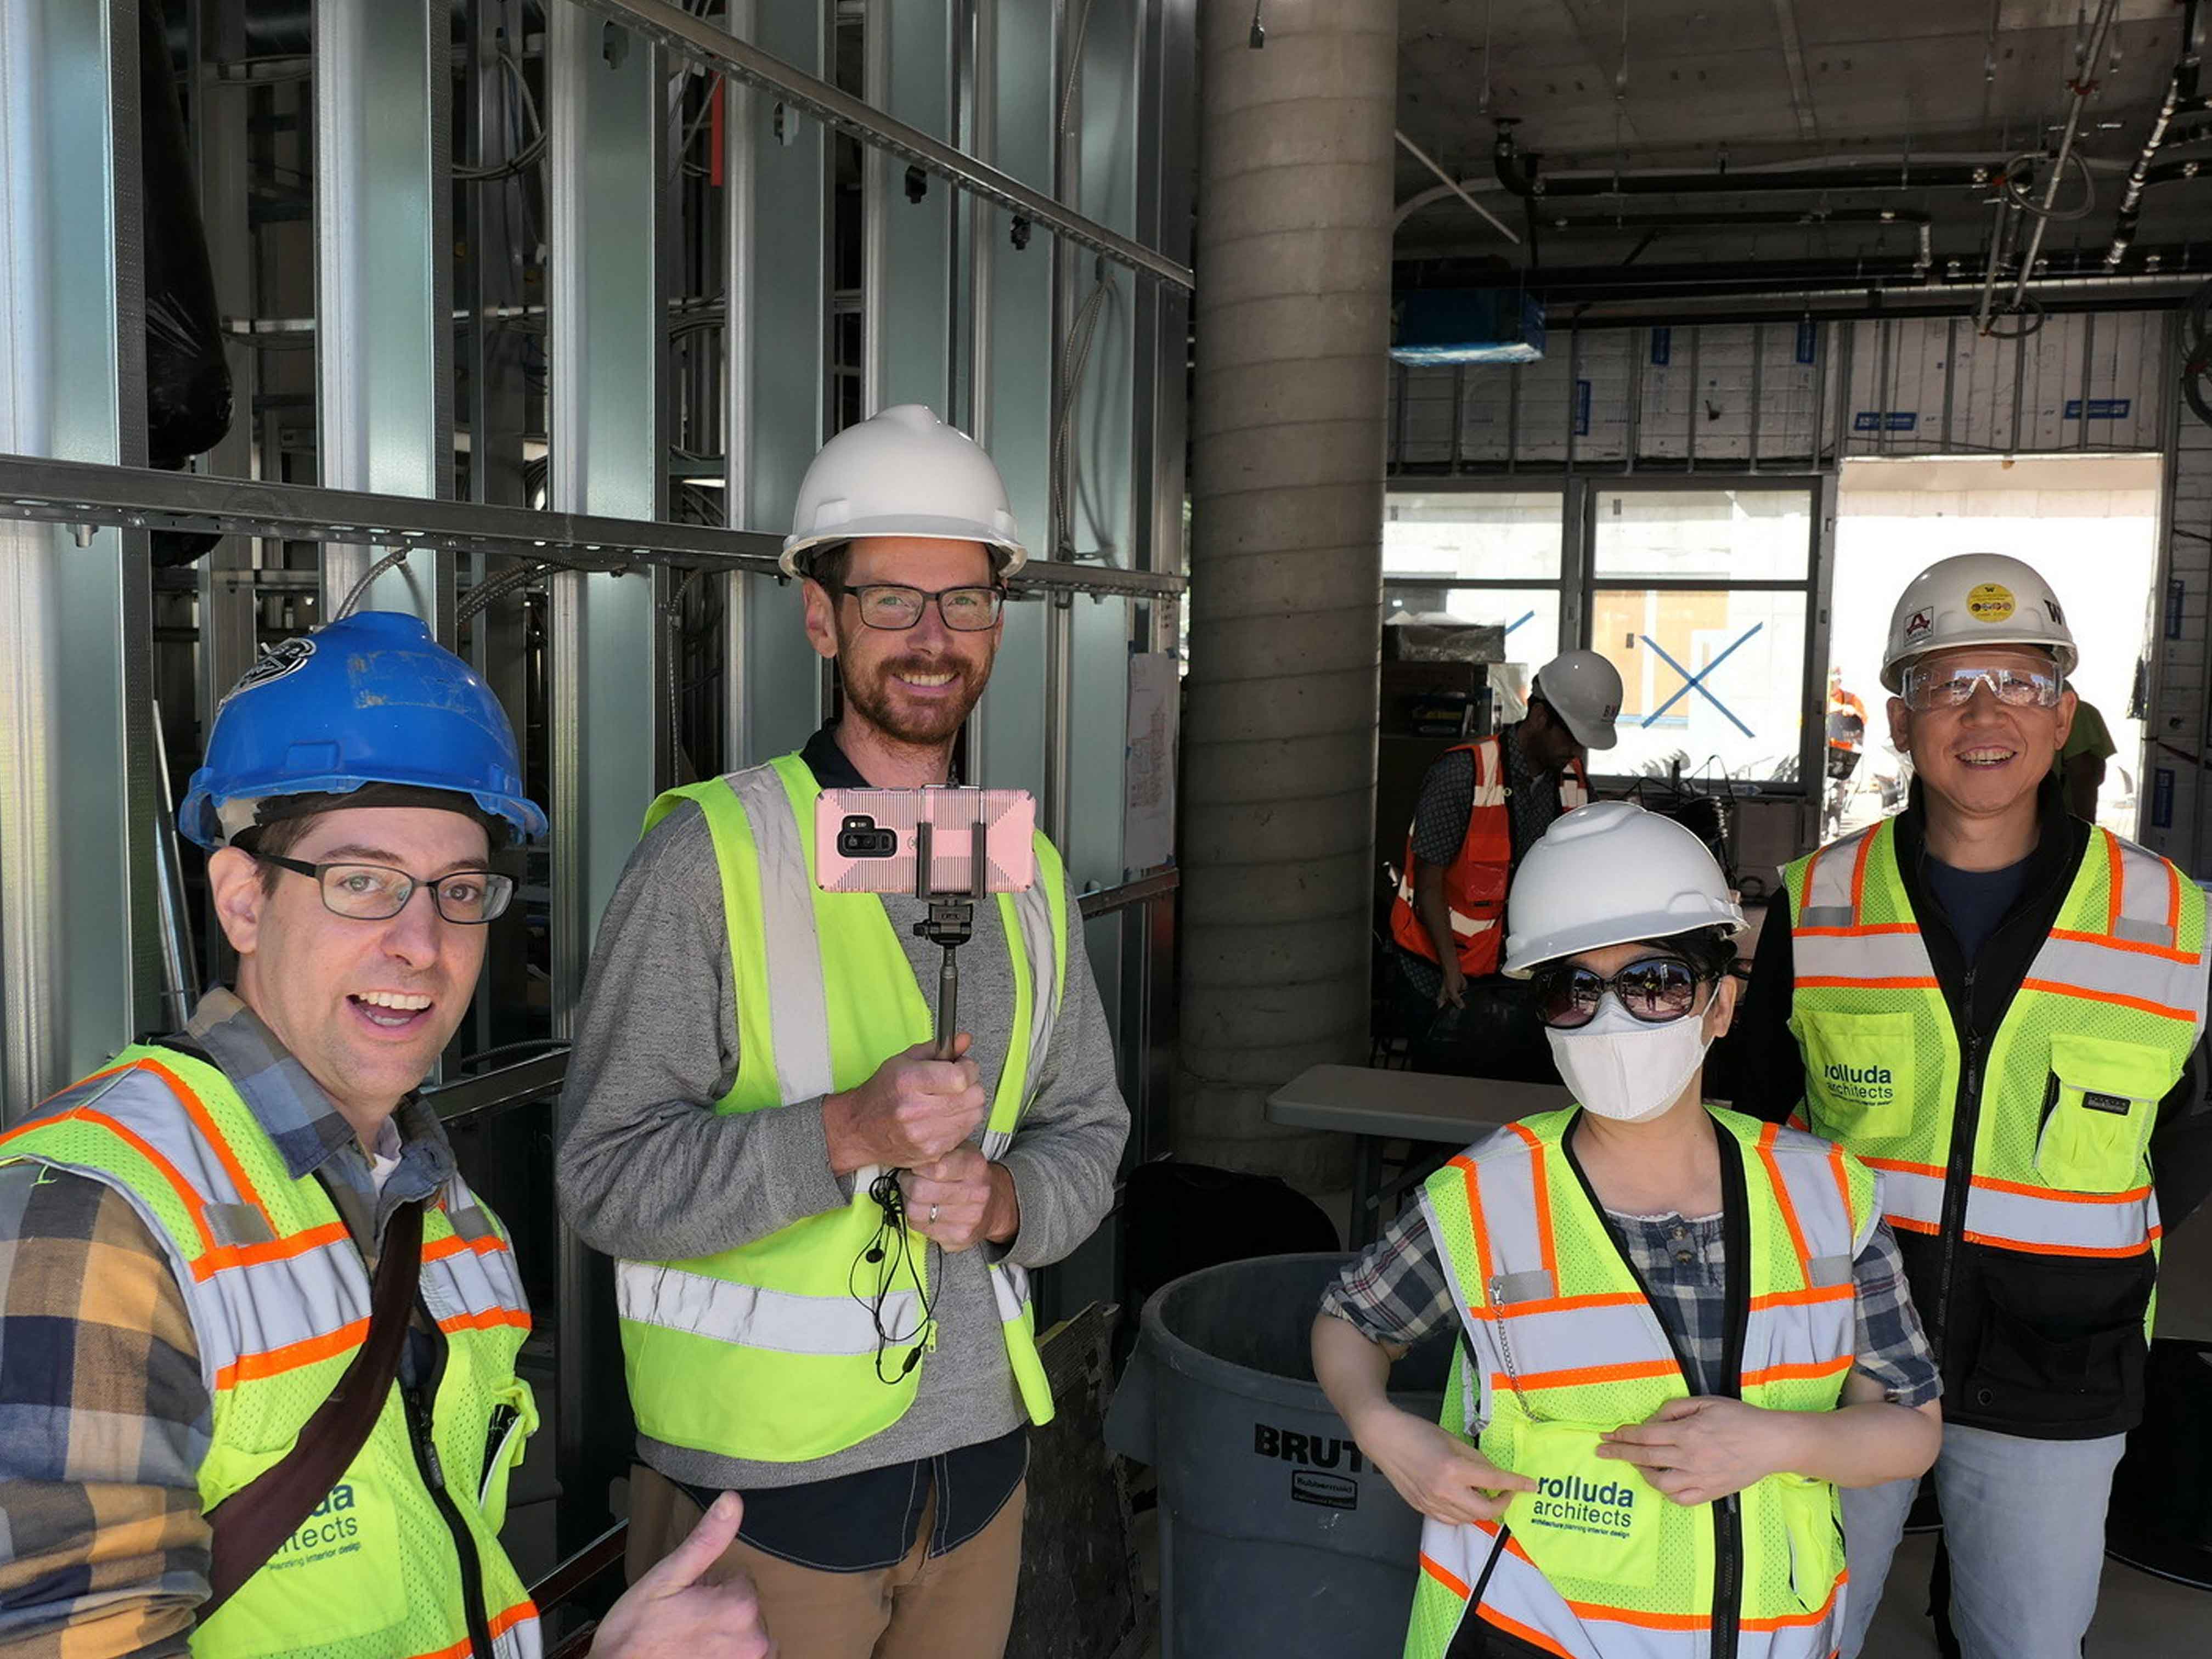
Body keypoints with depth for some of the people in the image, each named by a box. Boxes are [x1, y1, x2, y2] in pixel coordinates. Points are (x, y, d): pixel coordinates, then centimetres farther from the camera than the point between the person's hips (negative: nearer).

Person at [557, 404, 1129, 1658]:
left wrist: (1004, 1199, -10)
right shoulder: (713, 855, -12)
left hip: (979, 1458, 5)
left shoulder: (1028, 873, 6)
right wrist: (848, 1135, -27)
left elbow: (1089, 1131, 12)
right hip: (765, 1477, -5)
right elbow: (607, 1176, -15)